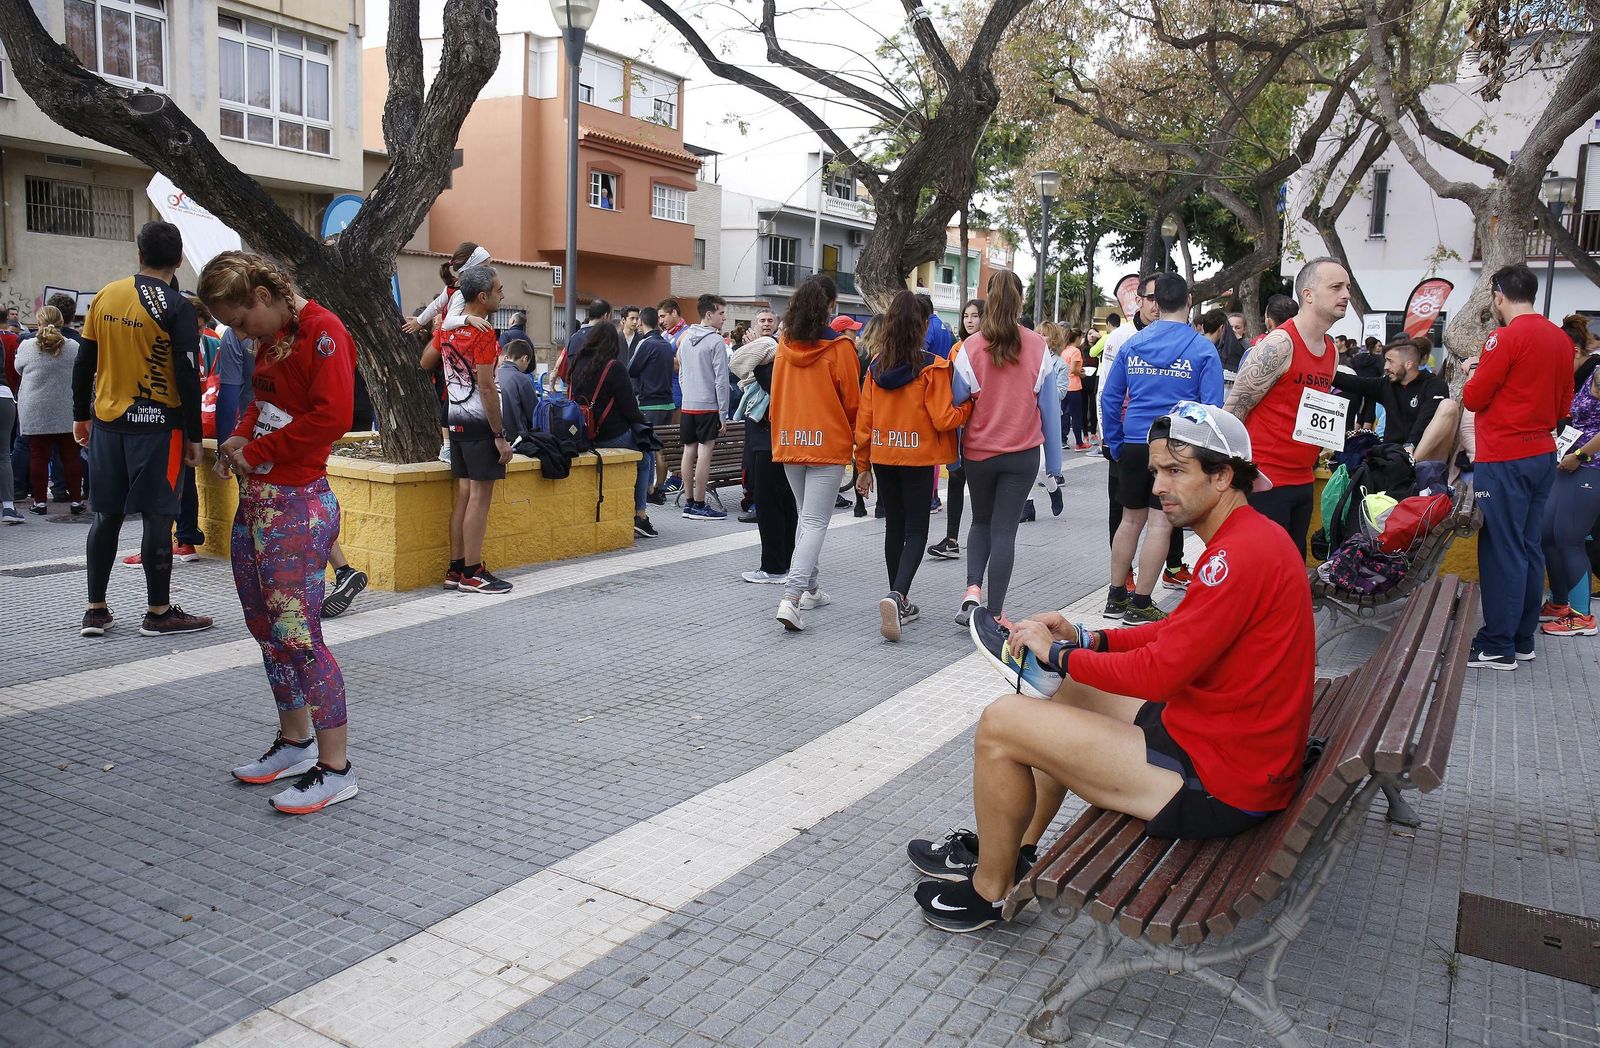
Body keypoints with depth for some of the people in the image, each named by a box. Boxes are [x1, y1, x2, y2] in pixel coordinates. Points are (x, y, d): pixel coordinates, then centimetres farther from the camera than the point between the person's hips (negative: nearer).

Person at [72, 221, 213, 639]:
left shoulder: (105, 296, 7)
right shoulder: (176, 308, -9)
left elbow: (84, 362, 10)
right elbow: (187, 376, -12)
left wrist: (81, 415, 20)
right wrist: (194, 435, -6)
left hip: (106, 421, 5)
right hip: (155, 424, -5)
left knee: (106, 514, 11)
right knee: (157, 517, 0)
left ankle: (96, 611, 16)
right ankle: (159, 613, 5)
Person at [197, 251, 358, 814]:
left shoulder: (322, 332, -12)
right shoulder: (271, 339, 16)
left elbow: (332, 416, -21)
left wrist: (255, 451, -12)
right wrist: (240, 437, 6)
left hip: (298, 505, -10)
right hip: (255, 499, 10)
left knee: (297, 634, -10)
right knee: (267, 630, 15)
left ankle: (336, 768, -1)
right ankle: (295, 743, 30)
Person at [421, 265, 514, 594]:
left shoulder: (448, 328, 9)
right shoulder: (483, 334, -15)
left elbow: (425, 363, 20)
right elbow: (486, 387, -18)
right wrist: (500, 435, -16)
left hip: (456, 419, 9)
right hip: (479, 422, -9)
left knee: (464, 494, 12)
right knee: (480, 496, -4)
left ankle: (456, 569, 16)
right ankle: (472, 573, -2)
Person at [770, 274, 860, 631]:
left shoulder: (784, 343, 3)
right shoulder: (838, 347, -10)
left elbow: (776, 394, 11)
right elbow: (851, 401, -3)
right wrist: (853, 435, 16)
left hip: (790, 442, 5)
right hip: (827, 443, -5)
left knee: (806, 517, 20)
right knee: (815, 522, -5)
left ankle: (809, 589, 26)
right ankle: (791, 597, -17)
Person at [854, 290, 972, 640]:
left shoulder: (876, 366, 1)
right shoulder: (932, 367, -12)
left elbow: (864, 420, 3)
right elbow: (944, 419, -14)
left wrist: (863, 466, 11)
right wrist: (970, 405, 5)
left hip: (882, 457, 4)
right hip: (917, 458, -4)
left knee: (894, 528, 16)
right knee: (916, 532, 2)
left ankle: (900, 604, 24)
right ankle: (896, 595, -21)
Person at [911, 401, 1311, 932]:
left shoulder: (1241, 554, -24)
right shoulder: (1251, 535, 9)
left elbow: (1159, 671, -25)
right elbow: (1181, 634, 15)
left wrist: (1059, 655, -10)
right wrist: (1087, 639, 3)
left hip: (1217, 786, -11)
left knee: (1001, 722, -12)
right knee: (1073, 692, 25)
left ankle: (990, 891, 11)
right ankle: (1011, 850, 30)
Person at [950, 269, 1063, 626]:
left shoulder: (970, 348, -8)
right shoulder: (1037, 347, -5)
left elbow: (957, 405, -4)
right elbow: (1049, 408, -1)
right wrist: (1054, 464, 6)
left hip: (978, 451, 0)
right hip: (1022, 453, 0)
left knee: (981, 522, 21)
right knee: (1004, 530, 5)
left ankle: (973, 589, 2)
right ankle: (994, 613, 6)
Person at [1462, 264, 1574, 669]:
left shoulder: (1507, 337, -14)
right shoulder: (1561, 339, 10)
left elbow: (1473, 398, -10)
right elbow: (1564, 405, 16)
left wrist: (1473, 375, 9)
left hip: (1504, 459, -8)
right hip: (1542, 454, 8)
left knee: (1501, 551, -4)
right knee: (1529, 548, 13)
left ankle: (1497, 647, 0)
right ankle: (1523, 638, 20)